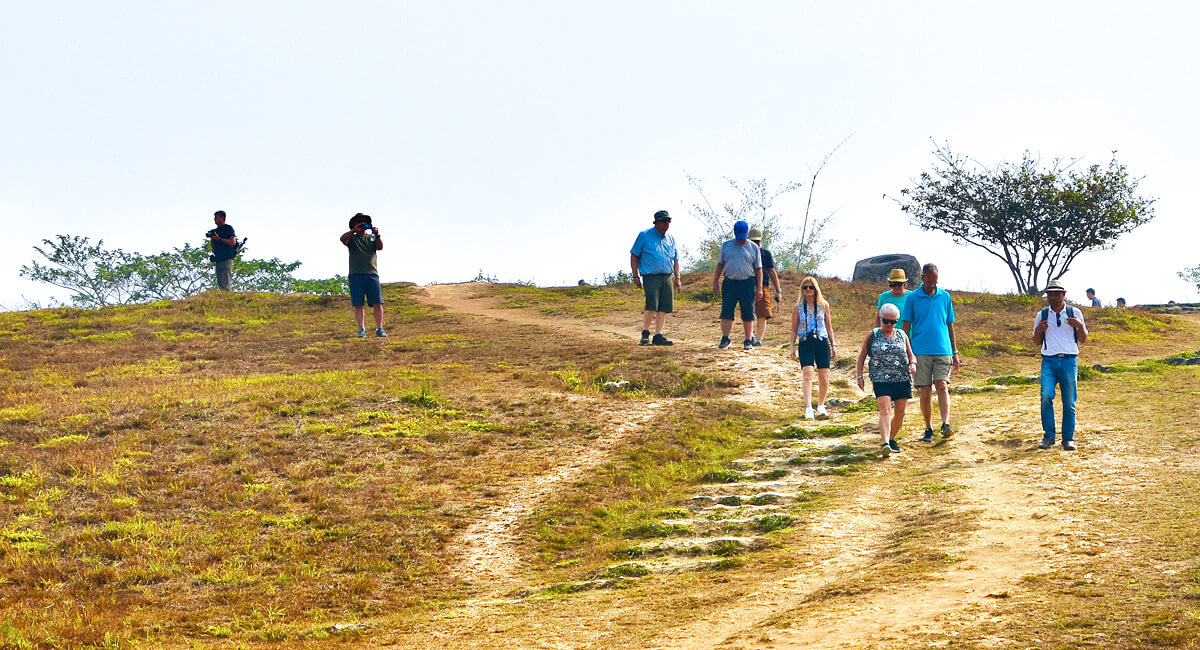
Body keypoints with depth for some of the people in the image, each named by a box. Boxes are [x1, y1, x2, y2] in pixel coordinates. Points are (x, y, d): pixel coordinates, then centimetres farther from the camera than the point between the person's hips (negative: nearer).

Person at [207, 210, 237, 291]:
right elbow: (212, 246, 22)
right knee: (220, 284, 4)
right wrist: (211, 238, 3)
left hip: (227, 259, -8)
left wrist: (219, 239, -15)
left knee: (226, 284, -16)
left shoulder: (228, 228, 0)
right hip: (218, 260, 8)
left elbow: (233, 242, -12)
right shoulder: (215, 230, 20)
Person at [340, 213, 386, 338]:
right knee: (358, 304, -5)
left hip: (372, 273, 1)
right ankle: (361, 330, -4)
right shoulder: (352, 238, 13)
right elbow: (343, 239, -9)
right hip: (356, 274, -1)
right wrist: (354, 230, -20)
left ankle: (379, 329, -4)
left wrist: (377, 235, -15)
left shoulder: (372, 238, 18)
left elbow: (380, 247, 1)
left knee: (377, 303, -6)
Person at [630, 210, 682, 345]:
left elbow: (675, 260, 24)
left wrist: (677, 278, 16)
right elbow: (634, 255, 2)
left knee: (664, 307, -1)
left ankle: (658, 335, 6)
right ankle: (645, 333, 0)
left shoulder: (670, 239, 17)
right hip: (650, 277, -5)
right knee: (652, 306, -17)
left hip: (667, 277, 5)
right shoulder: (644, 235, 2)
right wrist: (636, 276, -4)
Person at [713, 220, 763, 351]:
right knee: (726, 313, -2)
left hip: (747, 283, -1)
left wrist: (759, 288, 1)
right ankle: (725, 339, 9)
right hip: (729, 282, 1)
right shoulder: (726, 245, 8)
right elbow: (720, 265, 13)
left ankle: (748, 341, 7)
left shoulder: (753, 247, 5)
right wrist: (715, 282, 7)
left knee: (748, 314, 0)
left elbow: (758, 269, 6)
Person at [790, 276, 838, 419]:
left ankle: (821, 406, 23)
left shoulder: (823, 305, 9)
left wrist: (833, 346, 13)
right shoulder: (798, 307, 6)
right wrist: (793, 346, 3)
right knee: (807, 374, -18)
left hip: (822, 342, 2)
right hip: (805, 343, -2)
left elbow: (829, 327, 14)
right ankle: (808, 409, -25)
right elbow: (794, 329, 10)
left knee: (824, 378, 2)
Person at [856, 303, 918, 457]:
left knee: (900, 412, 7)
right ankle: (885, 444, -29)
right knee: (885, 410, -18)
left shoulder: (902, 335, 11)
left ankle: (892, 439, 29)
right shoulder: (873, 335, 6)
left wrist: (913, 363, -4)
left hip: (902, 379, 3)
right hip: (881, 379, -3)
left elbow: (911, 354, 19)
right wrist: (859, 376, 5)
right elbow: (862, 356, 12)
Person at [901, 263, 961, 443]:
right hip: (921, 352, -1)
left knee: (942, 386, -13)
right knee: (925, 391, 1)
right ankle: (928, 429, 10)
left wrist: (955, 353, 13)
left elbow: (950, 325, 15)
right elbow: (906, 327, 5)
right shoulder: (912, 298, 3)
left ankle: (945, 424, -21)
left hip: (943, 350, 1)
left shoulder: (945, 297, 10)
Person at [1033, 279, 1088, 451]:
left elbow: (1083, 339, 14)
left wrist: (1080, 326, -6)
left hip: (1069, 361, 0)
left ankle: (1068, 439, 9)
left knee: (1069, 402, 0)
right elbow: (1037, 342, 18)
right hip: (1049, 361, 0)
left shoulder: (1075, 313, 10)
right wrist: (1038, 330, -3)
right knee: (1046, 396, -18)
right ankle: (1048, 436, -9)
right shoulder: (1042, 315, 12)